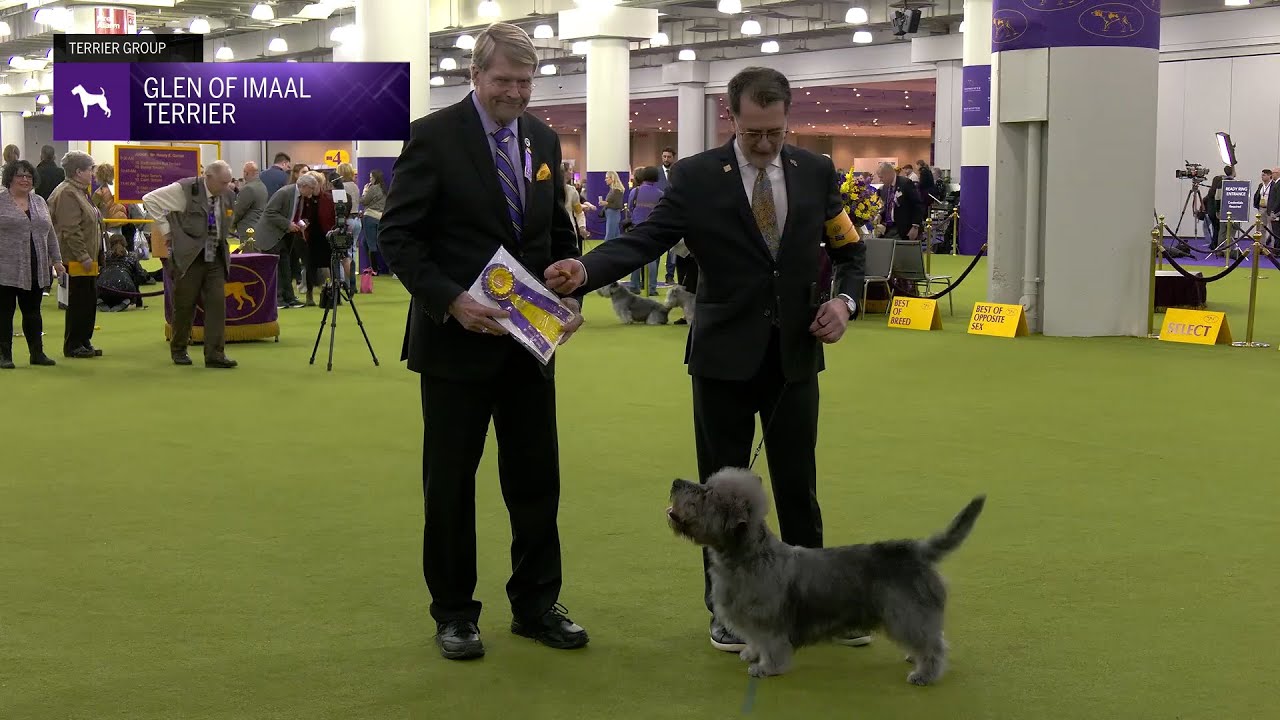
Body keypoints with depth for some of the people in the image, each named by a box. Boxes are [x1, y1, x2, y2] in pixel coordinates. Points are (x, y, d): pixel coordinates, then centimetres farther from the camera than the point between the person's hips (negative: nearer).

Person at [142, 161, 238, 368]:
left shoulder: (228, 196, 5)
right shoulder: (185, 190, -11)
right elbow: (150, 199, -7)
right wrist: (165, 228, -7)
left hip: (216, 257, 4)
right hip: (189, 256, -4)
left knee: (217, 304, -4)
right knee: (185, 305, 4)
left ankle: (215, 355, -2)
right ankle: (178, 350, 21)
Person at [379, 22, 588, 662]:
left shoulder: (543, 140, 9)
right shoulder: (434, 136, -9)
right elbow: (397, 236, -12)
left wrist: (571, 298, 0)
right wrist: (451, 302, -22)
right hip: (457, 340, -5)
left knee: (537, 476, 10)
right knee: (450, 481, 6)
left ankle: (535, 604, 23)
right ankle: (453, 612, 19)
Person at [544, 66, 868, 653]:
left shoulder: (816, 172, 3)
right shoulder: (696, 177, -6)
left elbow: (850, 250, 12)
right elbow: (643, 240, -15)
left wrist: (845, 300, -7)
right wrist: (583, 269, -34)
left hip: (795, 356, 2)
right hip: (725, 358, -2)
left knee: (798, 487, 9)